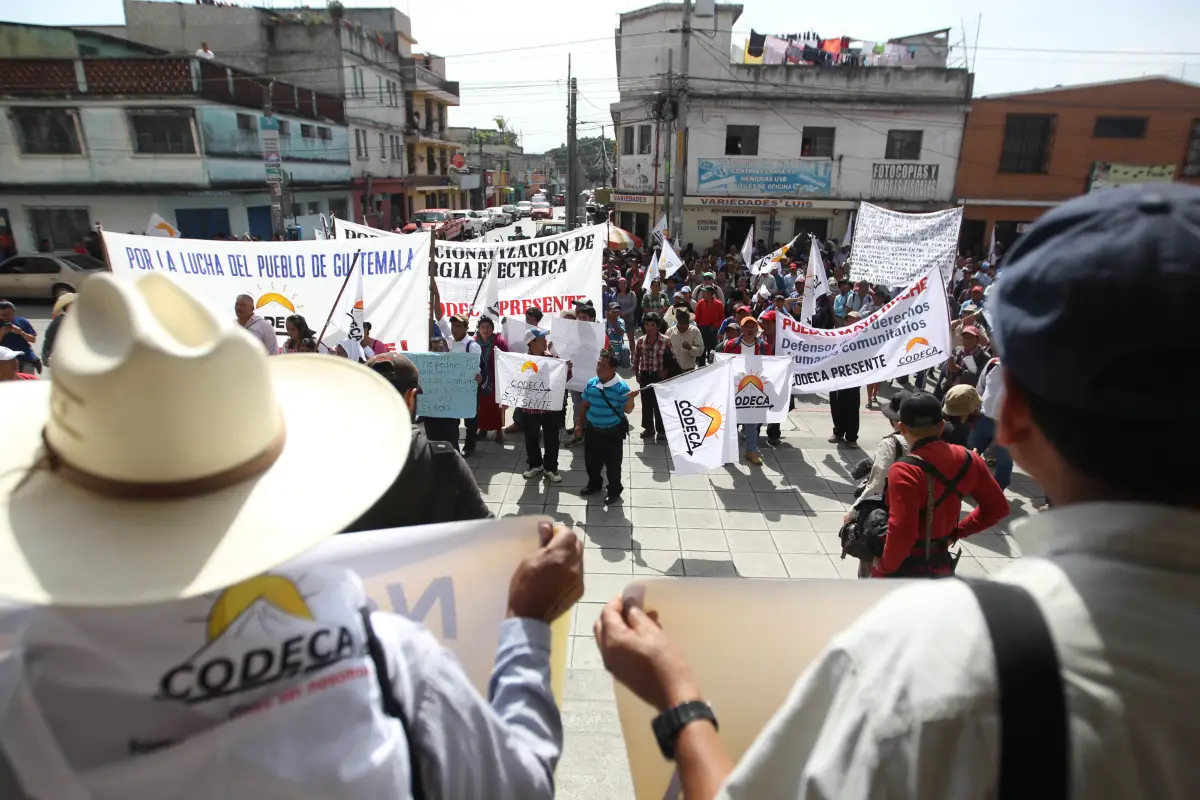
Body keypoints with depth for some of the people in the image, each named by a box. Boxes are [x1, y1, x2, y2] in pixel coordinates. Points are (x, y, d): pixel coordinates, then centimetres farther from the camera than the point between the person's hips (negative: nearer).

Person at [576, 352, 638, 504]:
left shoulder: (621, 387, -18)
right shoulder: (591, 383, -4)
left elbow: (627, 410, -15)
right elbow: (584, 405, 7)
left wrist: (631, 399, -35)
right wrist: (580, 424, 10)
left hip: (613, 431, -5)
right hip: (592, 429, 5)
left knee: (613, 463, 7)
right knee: (591, 460, 19)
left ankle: (615, 490, 27)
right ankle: (594, 484, 42)